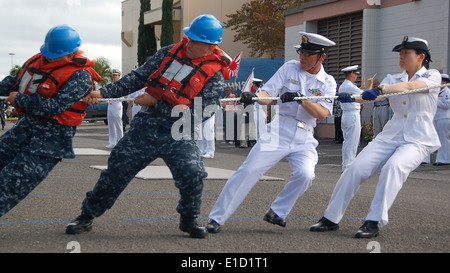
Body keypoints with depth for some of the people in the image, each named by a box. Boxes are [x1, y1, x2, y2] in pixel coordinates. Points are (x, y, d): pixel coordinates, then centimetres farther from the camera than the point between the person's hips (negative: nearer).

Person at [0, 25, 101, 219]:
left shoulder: (80, 77, -17)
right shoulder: (41, 59, 5)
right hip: (26, 126, 8)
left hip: (52, 137, -8)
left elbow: (55, 107, -23)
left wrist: (19, 99, -15)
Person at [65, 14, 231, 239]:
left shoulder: (214, 77, -8)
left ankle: (189, 220, 6)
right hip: (146, 126, 3)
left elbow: (194, 113, -15)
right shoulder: (170, 52, 5)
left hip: (179, 137, -3)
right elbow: (139, 77, 8)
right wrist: (104, 92, -1)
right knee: (117, 169, 2)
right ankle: (87, 216, 18)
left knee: (193, 174, -22)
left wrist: (155, 102, -12)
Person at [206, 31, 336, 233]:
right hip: (278, 132, -1)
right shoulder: (289, 68, 6)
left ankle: (277, 213, 0)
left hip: (304, 139, 1)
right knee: (249, 170, -11)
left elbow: (322, 113, -9)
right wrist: (253, 97, -25)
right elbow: (268, 93, -3)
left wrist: (301, 98, -23)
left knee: (305, 175, -23)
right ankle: (217, 218, -7)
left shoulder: (328, 82, 5)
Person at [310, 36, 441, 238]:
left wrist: (380, 90, -35)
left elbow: (410, 87, -20)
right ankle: (331, 219, -2)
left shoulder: (432, 76, 1)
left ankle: (374, 222, -32)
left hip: (418, 140, -5)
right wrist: (350, 98, -25)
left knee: (394, 166, -34)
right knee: (356, 168, -12)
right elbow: (372, 97, -4)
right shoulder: (393, 79, 14)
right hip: (390, 136, 5)